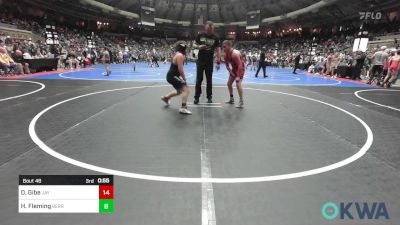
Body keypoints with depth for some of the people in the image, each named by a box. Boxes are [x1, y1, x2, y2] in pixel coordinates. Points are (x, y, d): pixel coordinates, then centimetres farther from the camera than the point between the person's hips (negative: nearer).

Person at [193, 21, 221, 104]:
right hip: (200, 61, 0)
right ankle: (196, 97, 10)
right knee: (198, 80, 2)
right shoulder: (200, 35, -1)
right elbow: (194, 44, 5)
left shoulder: (215, 38, -2)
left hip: (209, 62, 0)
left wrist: (218, 62, -12)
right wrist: (199, 46, -18)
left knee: (209, 80, 6)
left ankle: (209, 97, 16)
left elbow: (218, 50, -3)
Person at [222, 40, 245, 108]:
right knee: (229, 83, 12)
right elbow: (227, 64, 6)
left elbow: (240, 65, -31)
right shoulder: (226, 53, -7)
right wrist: (230, 71, -4)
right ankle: (231, 99, 27)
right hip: (234, 68, 9)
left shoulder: (235, 53, -31)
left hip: (240, 68, -9)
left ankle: (241, 102, -15)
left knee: (238, 84, -21)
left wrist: (238, 76, -33)